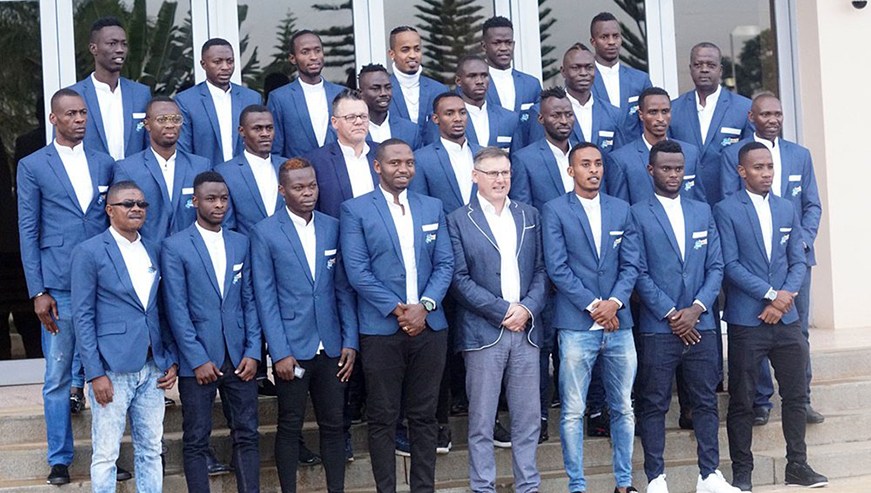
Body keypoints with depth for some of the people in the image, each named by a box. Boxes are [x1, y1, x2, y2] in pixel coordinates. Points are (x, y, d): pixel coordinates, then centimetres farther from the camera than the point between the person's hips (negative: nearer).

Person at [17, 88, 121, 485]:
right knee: (57, 377, 4)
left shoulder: (104, 163, 11)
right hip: (59, 288, -3)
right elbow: (28, 232, 1)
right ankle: (59, 460, 15)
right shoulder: (33, 166, 2)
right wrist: (37, 292, -6)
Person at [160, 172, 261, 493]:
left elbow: (249, 301, 8)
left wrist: (253, 352, -1)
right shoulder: (175, 247, -2)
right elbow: (176, 309, -7)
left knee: (247, 436, 6)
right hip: (198, 359, -3)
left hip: (239, 357, 4)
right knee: (196, 441, 4)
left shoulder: (240, 243, 10)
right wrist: (198, 359, -12)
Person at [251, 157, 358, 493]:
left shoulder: (333, 227, 7)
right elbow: (266, 298, -5)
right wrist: (280, 352, -10)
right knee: (290, 426, 6)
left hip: (330, 348, 3)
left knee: (333, 424, 9)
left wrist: (350, 341, 2)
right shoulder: (265, 232, -4)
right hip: (292, 348, -3)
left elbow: (344, 288, 8)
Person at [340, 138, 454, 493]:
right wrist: (397, 310, -13)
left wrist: (425, 305, -9)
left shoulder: (432, 208, 12)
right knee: (382, 418, 3)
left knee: (424, 416, 9)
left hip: (429, 327, 3)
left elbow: (445, 264, 7)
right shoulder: (356, 210, 0)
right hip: (381, 329, -3)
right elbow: (357, 270, -7)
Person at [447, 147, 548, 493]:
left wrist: (528, 308, -7)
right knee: (481, 421, 3)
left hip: (526, 330, 3)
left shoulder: (529, 215, 12)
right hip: (483, 332, -3)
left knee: (527, 417, 8)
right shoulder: (459, 220, 0)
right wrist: (502, 310, -12)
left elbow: (541, 270, 10)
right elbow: (459, 279, -6)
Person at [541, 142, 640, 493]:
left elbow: (631, 264, 7)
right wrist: (593, 306, -11)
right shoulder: (554, 211, 1)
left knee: (623, 408, 9)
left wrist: (615, 301, -9)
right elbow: (557, 267, -6)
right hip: (576, 326, -4)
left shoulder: (621, 209, 12)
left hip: (618, 323, 4)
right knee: (573, 412, -1)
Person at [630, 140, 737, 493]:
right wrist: (671, 314, -10)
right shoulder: (637, 214, -1)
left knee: (706, 401, 7)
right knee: (653, 405, 1)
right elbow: (639, 273, -6)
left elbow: (716, 266, 9)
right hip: (657, 328, -4)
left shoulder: (702, 211, 13)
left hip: (700, 324, 4)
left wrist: (697, 308, -5)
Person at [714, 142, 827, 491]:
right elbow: (730, 264, -10)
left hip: (786, 318, 5)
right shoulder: (726, 210, -4)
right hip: (746, 321, -4)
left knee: (796, 395, 8)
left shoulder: (787, 209, 12)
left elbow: (798, 261, 10)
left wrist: (786, 296, -7)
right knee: (742, 400, 3)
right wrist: (771, 295, -15)